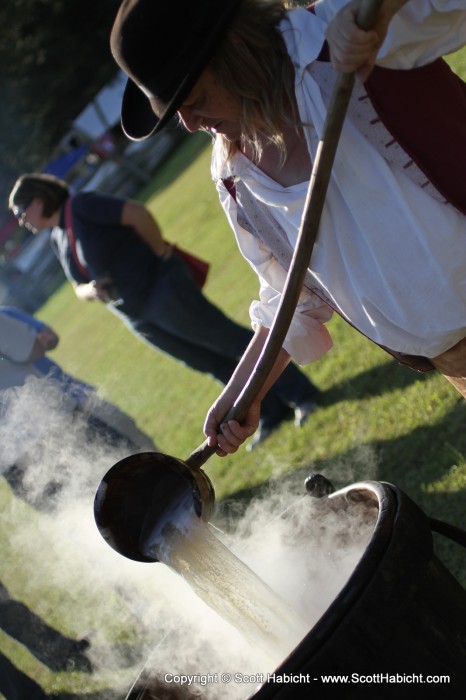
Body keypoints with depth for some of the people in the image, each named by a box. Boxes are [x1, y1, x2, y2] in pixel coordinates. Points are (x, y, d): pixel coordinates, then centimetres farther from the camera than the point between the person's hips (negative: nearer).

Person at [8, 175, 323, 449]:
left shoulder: (80, 206, -14)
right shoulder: (58, 239, 12)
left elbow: (138, 212, -23)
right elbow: (80, 287, 16)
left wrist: (160, 252, -12)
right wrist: (92, 290, -7)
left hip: (162, 289, -9)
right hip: (138, 317, 9)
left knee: (226, 339, -2)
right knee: (212, 363, 13)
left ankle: (303, 393, 11)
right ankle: (273, 411, 25)